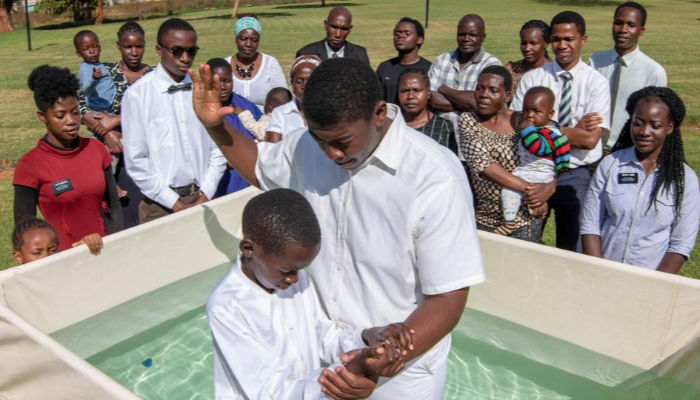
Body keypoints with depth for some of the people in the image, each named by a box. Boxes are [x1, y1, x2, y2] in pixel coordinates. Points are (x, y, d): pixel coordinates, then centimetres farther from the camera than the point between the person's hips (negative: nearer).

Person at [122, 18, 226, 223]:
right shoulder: (138, 94, -9)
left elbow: (218, 147, 4)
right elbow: (135, 161, -9)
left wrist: (206, 194, -4)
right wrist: (175, 204, -8)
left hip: (202, 197, 3)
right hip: (161, 203, -3)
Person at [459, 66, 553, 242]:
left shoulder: (522, 122, -4)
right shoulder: (468, 120, -3)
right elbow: (481, 162, -16)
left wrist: (549, 187, -22)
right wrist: (527, 188, -21)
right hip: (483, 218, 1)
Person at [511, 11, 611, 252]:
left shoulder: (596, 83, -5)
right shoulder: (531, 78, 0)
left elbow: (590, 139, -15)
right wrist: (573, 130, -16)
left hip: (576, 176, -1)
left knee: (571, 249, 11)